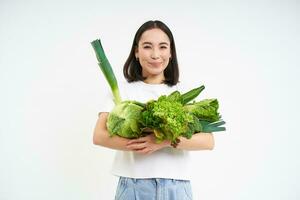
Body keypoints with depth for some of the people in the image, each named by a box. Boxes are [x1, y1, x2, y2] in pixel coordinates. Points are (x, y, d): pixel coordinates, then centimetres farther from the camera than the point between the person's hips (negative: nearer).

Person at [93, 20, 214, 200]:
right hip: (133, 184, -1)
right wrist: (138, 145, -22)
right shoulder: (122, 90, 3)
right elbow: (99, 136, -7)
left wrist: (166, 141, -23)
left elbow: (208, 141, -7)